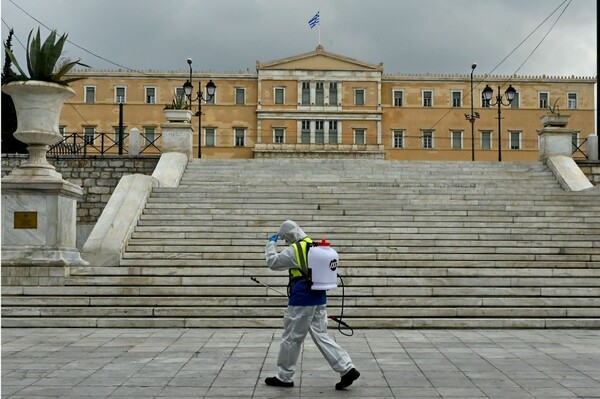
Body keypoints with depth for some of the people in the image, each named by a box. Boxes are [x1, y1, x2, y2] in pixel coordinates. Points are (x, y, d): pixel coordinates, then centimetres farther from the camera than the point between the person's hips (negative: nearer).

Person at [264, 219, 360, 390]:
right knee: (321, 336, 10)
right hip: (319, 298, 8)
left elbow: (272, 262, -5)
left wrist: (271, 243, 6)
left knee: (291, 338, 5)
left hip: (302, 300, -8)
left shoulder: (293, 250, -12)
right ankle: (348, 369, 1)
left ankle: (284, 377, 16)